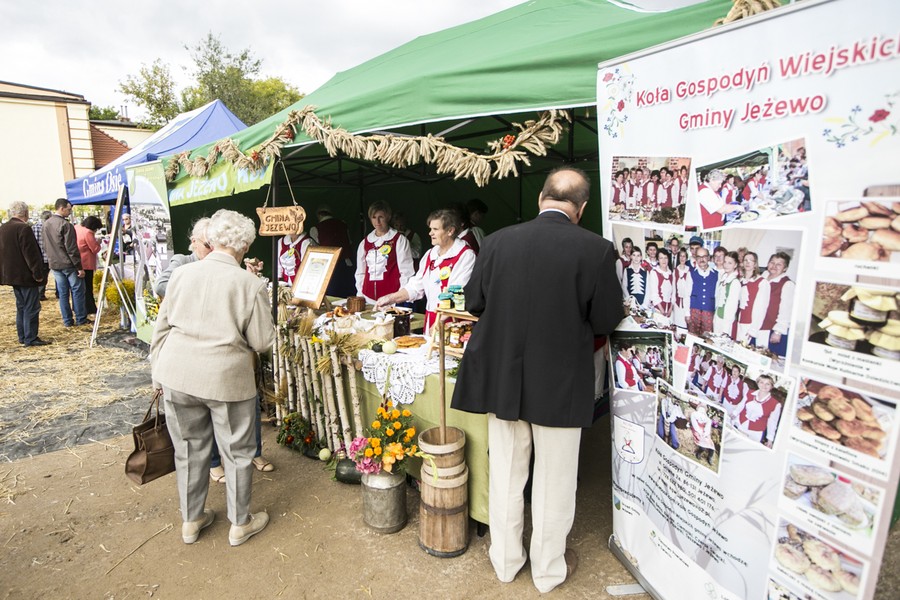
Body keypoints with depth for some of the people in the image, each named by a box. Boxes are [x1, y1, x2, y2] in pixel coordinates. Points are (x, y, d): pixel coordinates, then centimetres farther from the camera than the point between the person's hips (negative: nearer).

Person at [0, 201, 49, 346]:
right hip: (26, 275, -9)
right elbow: (31, 253, -20)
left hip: (12, 274, 9)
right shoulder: (24, 228, -18)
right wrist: (38, 273, -16)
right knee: (31, 308, -3)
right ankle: (30, 339, -2)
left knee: (21, 307, 16)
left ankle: (22, 337, 21)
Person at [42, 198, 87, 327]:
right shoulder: (65, 225, -16)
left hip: (54, 264, 7)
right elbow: (72, 249, -18)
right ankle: (80, 319, 5)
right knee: (77, 291, 2)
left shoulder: (46, 224, 9)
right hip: (68, 264, -7)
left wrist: (52, 259, 23)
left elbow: (45, 246, 16)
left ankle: (67, 320, 13)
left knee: (63, 293, 10)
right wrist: (79, 267, -15)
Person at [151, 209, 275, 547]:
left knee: (189, 449, 20)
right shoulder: (251, 285, -12)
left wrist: (158, 373, 17)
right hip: (227, 378, -4)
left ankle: (191, 520, 37)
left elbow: (161, 328, 6)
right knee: (237, 452, 14)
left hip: (177, 375, 4)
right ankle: (240, 524, 29)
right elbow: (262, 342, -8)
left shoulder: (181, 275, 0)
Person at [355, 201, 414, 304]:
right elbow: (360, 272, 17)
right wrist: (359, 296, 11)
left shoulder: (399, 240, -1)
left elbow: (406, 271, -3)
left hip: (391, 299, -4)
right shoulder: (365, 242, 12)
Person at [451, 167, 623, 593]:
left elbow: (474, 302, 2)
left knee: (506, 474, 19)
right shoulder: (596, 249, -13)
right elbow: (606, 321, -7)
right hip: (560, 382, -2)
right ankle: (548, 568, 36)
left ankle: (506, 560, 38)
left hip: (502, 377, 3)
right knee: (554, 480, 17)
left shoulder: (498, 241, -7)